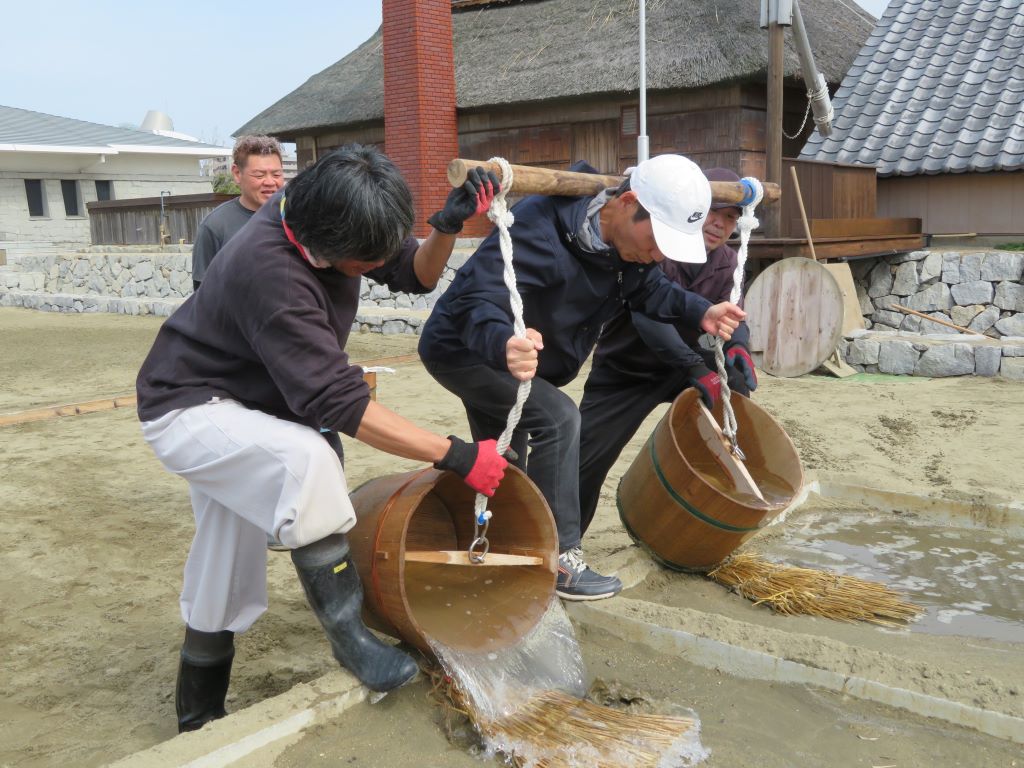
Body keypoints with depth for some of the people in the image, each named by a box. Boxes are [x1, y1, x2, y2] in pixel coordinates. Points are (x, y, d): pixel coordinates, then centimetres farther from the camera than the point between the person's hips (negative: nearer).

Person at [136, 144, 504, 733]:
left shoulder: (328, 223, -12)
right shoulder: (269, 270, -36)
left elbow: (416, 275, 0)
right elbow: (339, 403, -37)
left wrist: (448, 227, -22)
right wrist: (455, 456, -34)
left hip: (236, 408, 8)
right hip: (186, 411, -8)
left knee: (224, 577, 14)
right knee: (307, 459, -36)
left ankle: (199, 719, 32)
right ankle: (348, 635, -20)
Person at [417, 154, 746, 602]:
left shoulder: (631, 245, -12)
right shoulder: (541, 227, -37)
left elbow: (648, 289, 4)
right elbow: (474, 301, -44)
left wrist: (699, 312, -15)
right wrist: (501, 344, -66)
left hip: (504, 357, 9)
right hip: (462, 348, -9)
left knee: (507, 476, 17)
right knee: (557, 418, -24)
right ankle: (559, 560, -14)